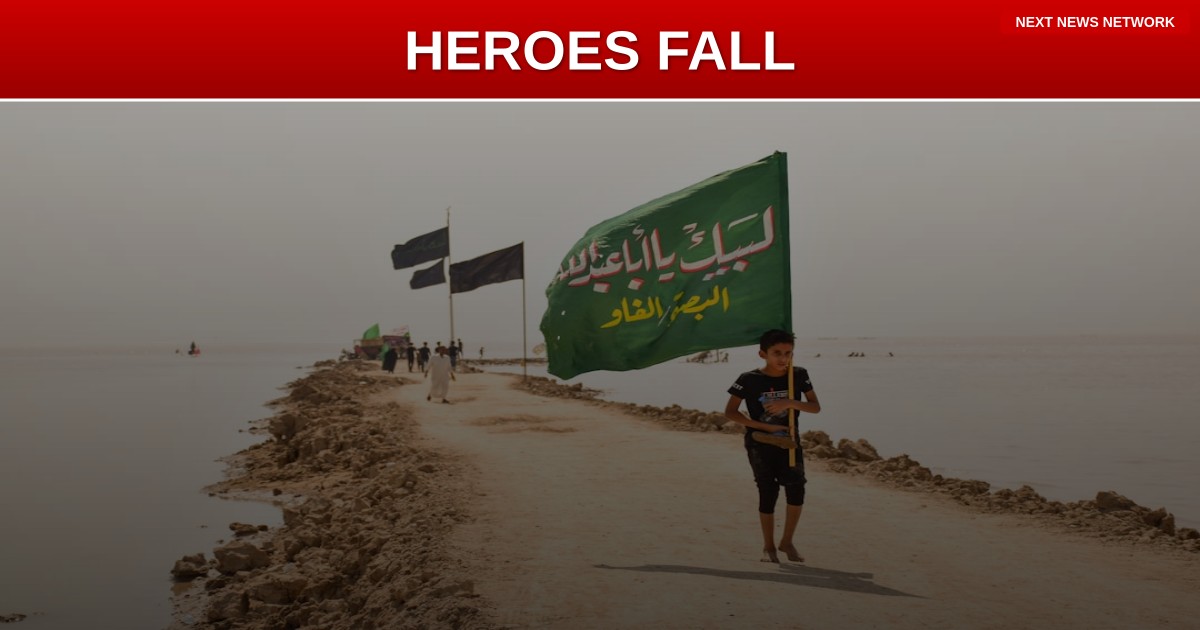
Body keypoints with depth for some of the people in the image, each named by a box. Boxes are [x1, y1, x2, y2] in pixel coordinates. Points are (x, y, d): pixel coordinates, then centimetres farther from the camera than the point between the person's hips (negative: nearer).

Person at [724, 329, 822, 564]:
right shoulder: (749, 379, -11)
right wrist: (764, 426, -16)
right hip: (760, 444, -2)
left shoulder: (799, 375, -2)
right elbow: (730, 412, -9)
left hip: (789, 442, 2)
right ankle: (768, 547, 18)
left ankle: (787, 541, 8)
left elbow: (816, 407, 0)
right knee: (768, 493, 1)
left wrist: (790, 403, -19)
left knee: (796, 490, -12)